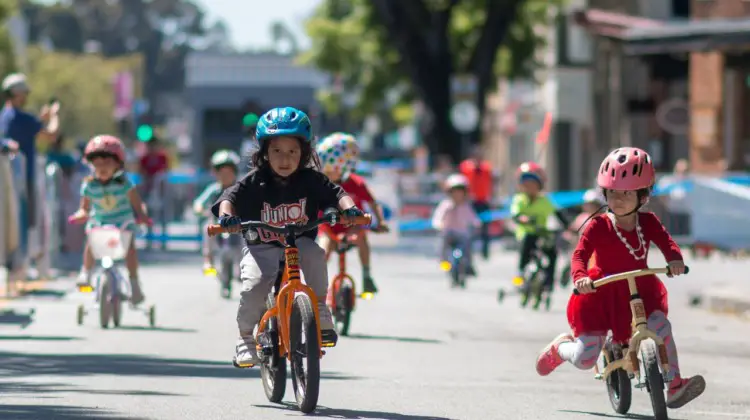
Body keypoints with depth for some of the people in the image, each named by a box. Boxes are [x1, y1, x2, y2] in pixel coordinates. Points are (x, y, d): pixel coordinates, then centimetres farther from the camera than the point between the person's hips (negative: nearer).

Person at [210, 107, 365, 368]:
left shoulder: (311, 181, -4)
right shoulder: (255, 182, -8)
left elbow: (336, 193, -13)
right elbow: (230, 197, -18)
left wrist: (349, 208, -36)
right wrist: (226, 215, -41)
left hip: (300, 242, 1)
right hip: (261, 248, -1)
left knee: (314, 255, -33)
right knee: (254, 284, -28)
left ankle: (320, 315, -13)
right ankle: (246, 338, -2)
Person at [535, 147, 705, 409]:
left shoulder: (648, 223, -3)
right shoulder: (598, 226, -12)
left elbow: (666, 241, -16)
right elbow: (580, 254, -21)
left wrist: (675, 259, -39)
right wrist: (580, 277, -42)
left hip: (638, 291, 2)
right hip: (601, 292, -2)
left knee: (661, 325, -27)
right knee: (585, 360, -6)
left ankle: (674, 386, -21)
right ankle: (560, 347, 32)